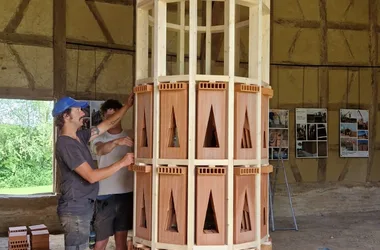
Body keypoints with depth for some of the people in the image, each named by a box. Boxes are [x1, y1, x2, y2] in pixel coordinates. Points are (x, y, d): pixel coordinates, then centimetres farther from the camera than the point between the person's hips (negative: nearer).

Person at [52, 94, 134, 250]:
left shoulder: (79, 137, 9)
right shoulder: (66, 144, -20)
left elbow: (107, 125, 18)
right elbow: (91, 176, -24)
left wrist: (127, 106, 11)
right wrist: (122, 163, -18)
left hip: (82, 208, 10)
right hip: (75, 211, -10)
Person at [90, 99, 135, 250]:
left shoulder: (130, 137, 6)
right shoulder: (98, 138, 0)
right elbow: (101, 150, -24)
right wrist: (116, 142, -43)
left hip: (126, 194, 1)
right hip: (105, 195, -1)